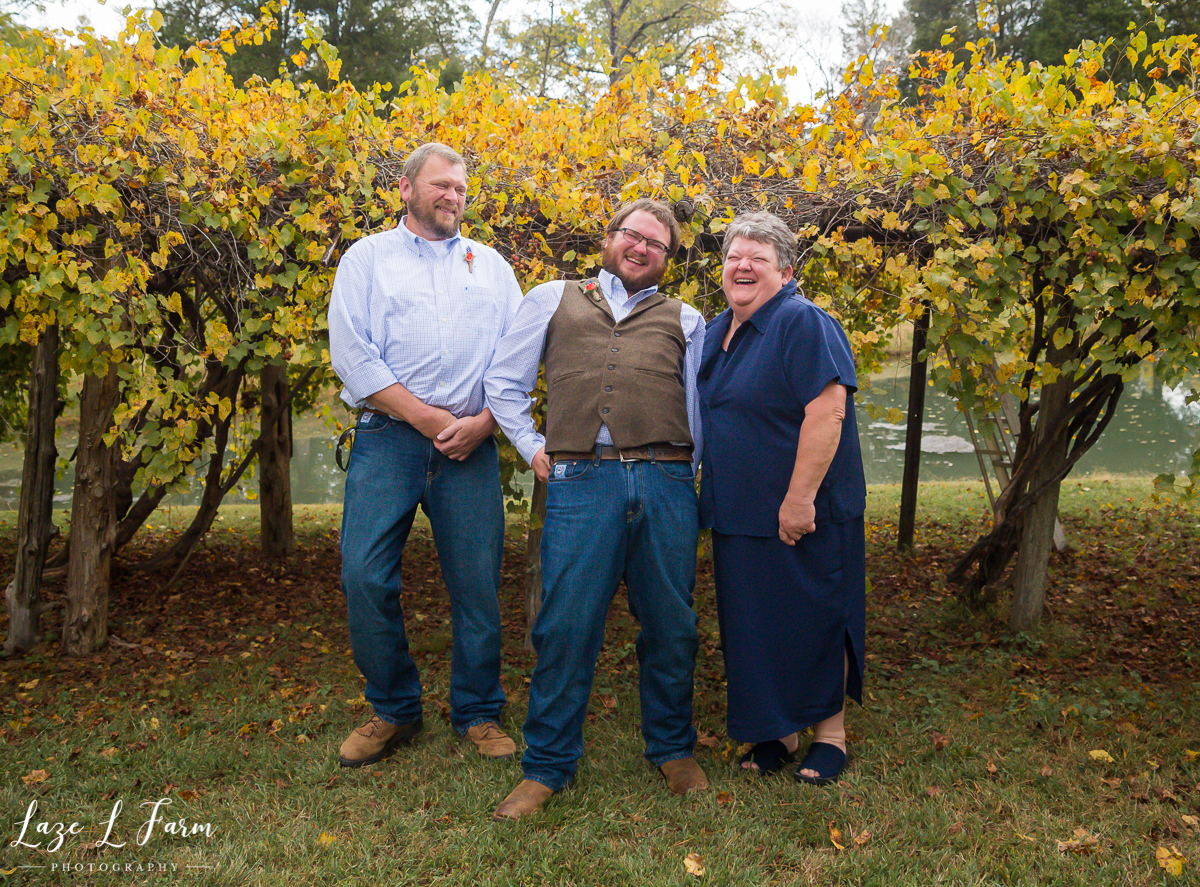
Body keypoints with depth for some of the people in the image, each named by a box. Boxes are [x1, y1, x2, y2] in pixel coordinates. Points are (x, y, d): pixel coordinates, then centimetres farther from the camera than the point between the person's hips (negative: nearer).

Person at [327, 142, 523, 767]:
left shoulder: (492, 264, 18)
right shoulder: (368, 257, 11)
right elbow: (351, 353, -2)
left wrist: (481, 423, -5)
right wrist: (427, 419, -8)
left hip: (471, 445, 2)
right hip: (389, 436, -1)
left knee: (477, 584, 1)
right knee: (364, 576, -7)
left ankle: (478, 714, 19)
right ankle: (393, 710, 14)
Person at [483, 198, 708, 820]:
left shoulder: (684, 320, 22)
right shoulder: (552, 300, 19)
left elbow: (702, 402, 20)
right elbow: (503, 381, 17)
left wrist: (689, 468, 11)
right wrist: (532, 448, 9)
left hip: (666, 485, 2)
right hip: (581, 484, -2)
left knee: (670, 627, 8)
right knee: (565, 629, -2)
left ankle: (672, 749, 28)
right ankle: (547, 766, 14)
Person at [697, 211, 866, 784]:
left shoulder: (804, 324, -14)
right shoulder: (715, 333, 13)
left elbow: (826, 411, -23)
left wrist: (800, 498, -25)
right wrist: (710, 493, 17)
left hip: (801, 516, -8)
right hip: (739, 516, 8)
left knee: (811, 621, 5)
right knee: (754, 626, 14)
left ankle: (829, 735, 23)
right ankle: (777, 733, 29)